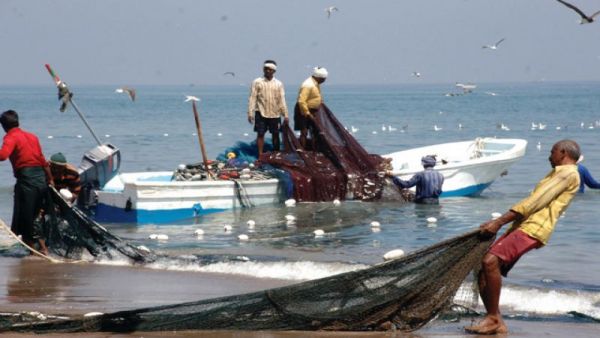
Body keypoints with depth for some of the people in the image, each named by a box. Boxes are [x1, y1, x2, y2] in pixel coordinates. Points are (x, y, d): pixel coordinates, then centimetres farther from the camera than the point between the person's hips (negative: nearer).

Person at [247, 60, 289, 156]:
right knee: (260, 134, -2)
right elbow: (252, 98, -3)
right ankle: (260, 155, 2)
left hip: (275, 114, 2)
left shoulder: (278, 84, 5)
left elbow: (282, 100, 5)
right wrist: (250, 113, -9)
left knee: (276, 134, 7)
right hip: (261, 113, -2)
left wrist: (285, 115, 1)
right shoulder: (257, 82, 0)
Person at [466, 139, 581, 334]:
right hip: (521, 227, 10)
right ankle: (497, 323, 2)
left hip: (533, 229, -10)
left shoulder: (568, 173, -2)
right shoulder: (557, 174, 31)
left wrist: (499, 222, -14)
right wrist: (498, 223, 16)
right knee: (483, 268, 1)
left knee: (491, 261, -27)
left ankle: (493, 318, -21)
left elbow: (535, 202, -12)